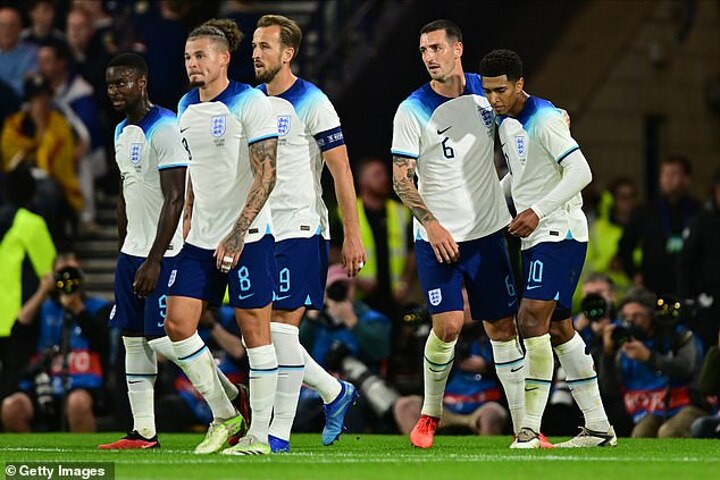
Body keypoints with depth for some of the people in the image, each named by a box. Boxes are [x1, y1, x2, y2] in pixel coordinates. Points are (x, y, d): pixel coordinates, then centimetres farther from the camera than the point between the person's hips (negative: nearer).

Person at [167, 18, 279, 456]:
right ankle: (224, 415, 13)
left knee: (255, 330, -3)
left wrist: (237, 233, -22)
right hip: (201, 239, 7)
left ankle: (259, 435, 2)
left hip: (246, 238, -7)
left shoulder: (250, 104, -12)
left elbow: (266, 175, -16)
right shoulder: (187, 108, 11)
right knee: (177, 323, 0)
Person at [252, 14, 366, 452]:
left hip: (300, 230, -8)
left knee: (283, 328, -11)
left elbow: (342, 172, -9)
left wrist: (353, 236, -13)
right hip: (260, 232, 8)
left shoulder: (312, 104, -9)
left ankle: (280, 433, -6)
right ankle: (335, 392, 23)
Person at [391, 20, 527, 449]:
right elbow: (401, 180, -7)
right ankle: (431, 414, 8)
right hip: (438, 238, -3)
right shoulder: (412, 111, -7)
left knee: (503, 326, 4)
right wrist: (431, 224, -18)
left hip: (488, 232, 3)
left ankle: (524, 426, 9)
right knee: (448, 325, -14)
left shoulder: (484, 92, 3)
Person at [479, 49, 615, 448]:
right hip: (536, 237, 10)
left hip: (560, 232, -10)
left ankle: (530, 427, -18)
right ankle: (598, 427, 14)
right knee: (558, 328, 10)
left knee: (532, 319, -18)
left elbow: (580, 172, -22)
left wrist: (537, 211, -25)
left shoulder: (545, 119, -16)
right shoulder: (505, 123, 12)